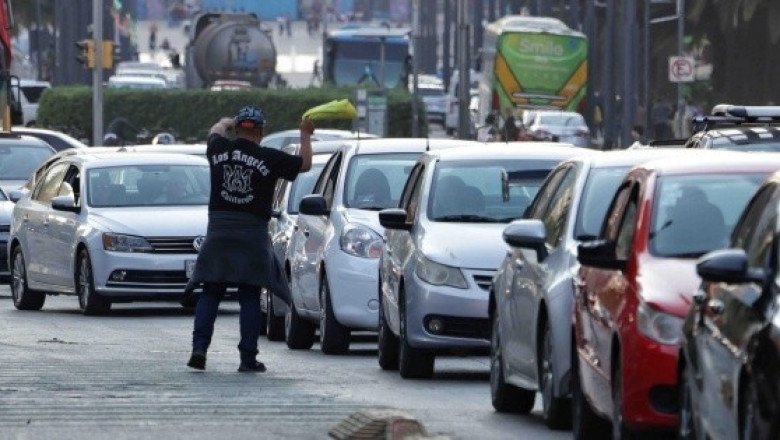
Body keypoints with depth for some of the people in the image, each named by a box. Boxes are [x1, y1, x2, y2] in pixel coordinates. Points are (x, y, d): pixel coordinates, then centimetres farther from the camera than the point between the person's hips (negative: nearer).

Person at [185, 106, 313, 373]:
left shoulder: (219, 150, 3)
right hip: (253, 234, -2)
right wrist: (305, 136, 24)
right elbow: (305, 163, 9)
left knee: (210, 294, 7)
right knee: (250, 298, 2)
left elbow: (216, 130, 28)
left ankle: (199, 348, -5)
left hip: (218, 231, 2)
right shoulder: (270, 159, -5)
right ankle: (248, 358, 1)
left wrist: (228, 122, 48)